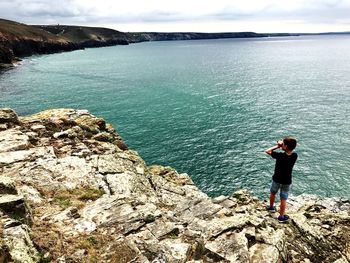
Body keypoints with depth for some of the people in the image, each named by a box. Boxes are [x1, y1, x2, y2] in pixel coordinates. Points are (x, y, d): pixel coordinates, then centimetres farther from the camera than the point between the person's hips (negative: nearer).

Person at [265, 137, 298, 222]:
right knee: (283, 199, 12)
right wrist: (281, 145, -11)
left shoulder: (280, 155, -28)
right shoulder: (295, 156, -17)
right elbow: (290, 151, 5)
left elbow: (267, 151, -16)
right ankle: (282, 216, 22)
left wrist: (277, 146, -12)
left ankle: (271, 207, 47)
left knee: (273, 193, 26)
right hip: (287, 181, 2)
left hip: (276, 179, -2)